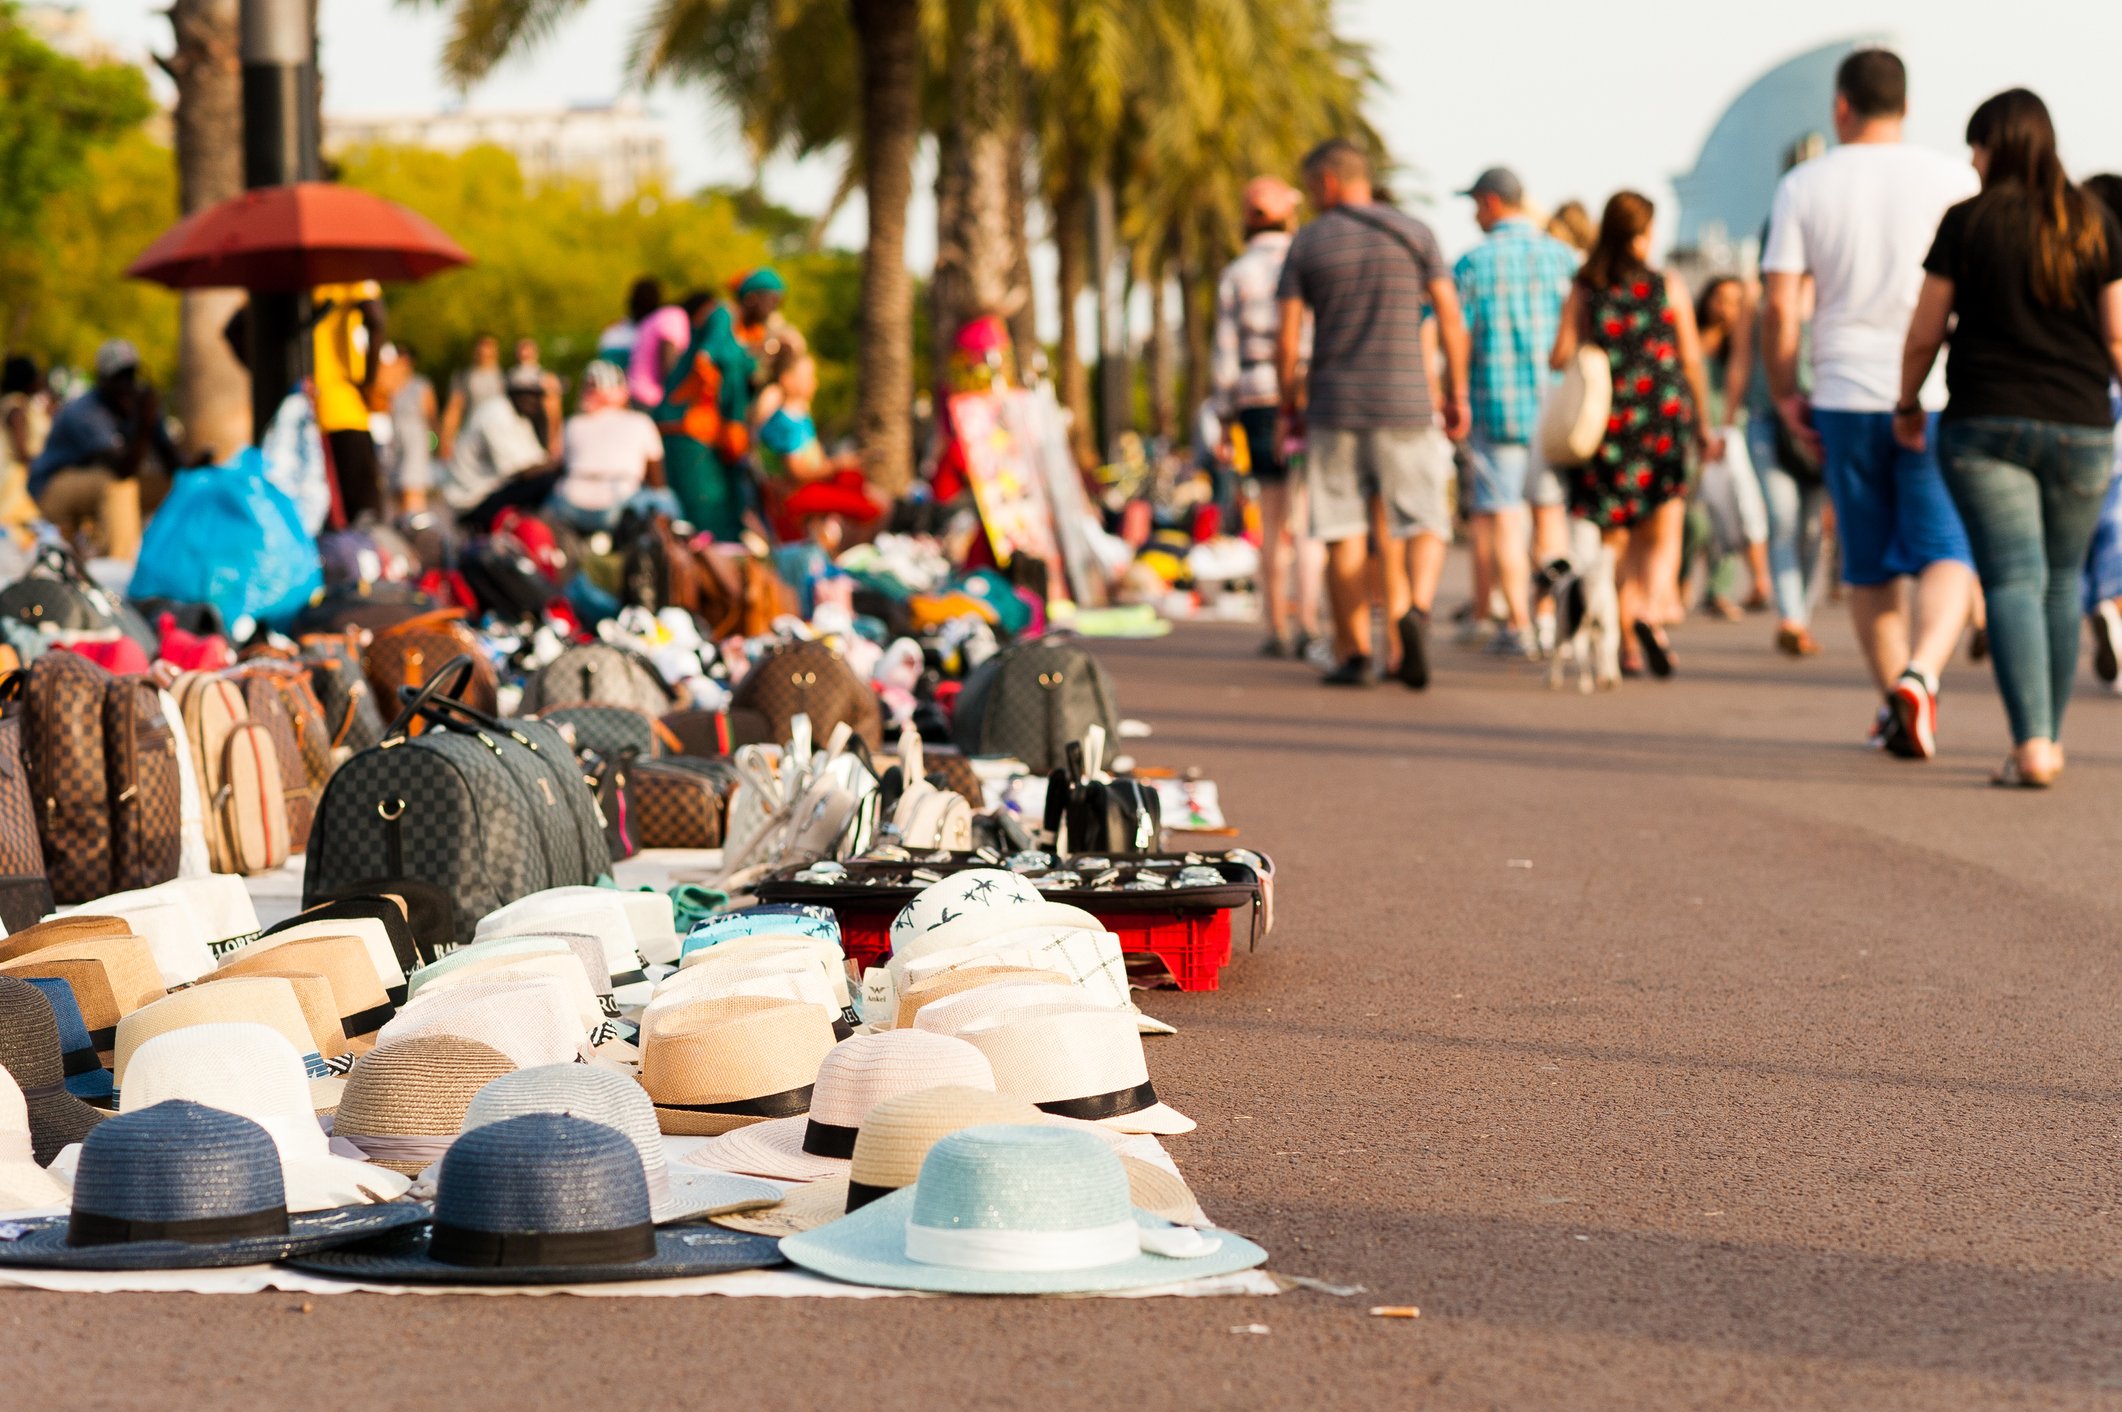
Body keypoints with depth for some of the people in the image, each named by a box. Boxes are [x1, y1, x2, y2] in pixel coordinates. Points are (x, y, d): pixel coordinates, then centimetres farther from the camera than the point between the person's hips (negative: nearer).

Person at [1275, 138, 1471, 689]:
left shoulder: (1307, 243, 1)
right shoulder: (1414, 234, 3)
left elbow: (1286, 340, -2)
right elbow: (1452, 321, 0)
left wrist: (1289, 401, 11)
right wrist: (1457, 395, 8)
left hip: (1332, 404, 0)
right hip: (1405, 402, 0)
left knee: (1344, 536, 5)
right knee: (1424, 523, 6)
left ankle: (1354, 654, 4)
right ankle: (1415, 607, -21)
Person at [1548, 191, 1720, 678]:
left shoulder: (1583, 291, -1)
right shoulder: (1669, 286, 0)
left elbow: (1559, 358, -7)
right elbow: (1692, 360, 1)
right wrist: (1703, 426, 9)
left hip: (1605, 420, 1)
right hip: (1663, 418, -1)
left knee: (1614, 539, 10)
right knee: (1661, 536, 4)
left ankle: (1628, 648, 9)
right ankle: (1647, 611, -23)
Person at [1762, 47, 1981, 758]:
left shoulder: (1803, 186, 1)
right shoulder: (1953, 179, 0)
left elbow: (1780, 307, -3)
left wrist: (1784, 394, 7)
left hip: (1845, 400, 1)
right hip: (1936, 402, -1)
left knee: (1868, 566, 14)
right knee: (1946, 553, -2)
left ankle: (1891, 703, 22)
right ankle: (1920, 673, -27)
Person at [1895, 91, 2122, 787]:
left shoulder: (1968, 222, -3)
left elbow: (1924, 333, 1)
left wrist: (1907, 404, 17)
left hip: (1986, 424, -3)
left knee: (2012, 579, -6)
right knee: (2061, 582, 15)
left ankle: (2031, 744, -18)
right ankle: (2051, 739, 24)